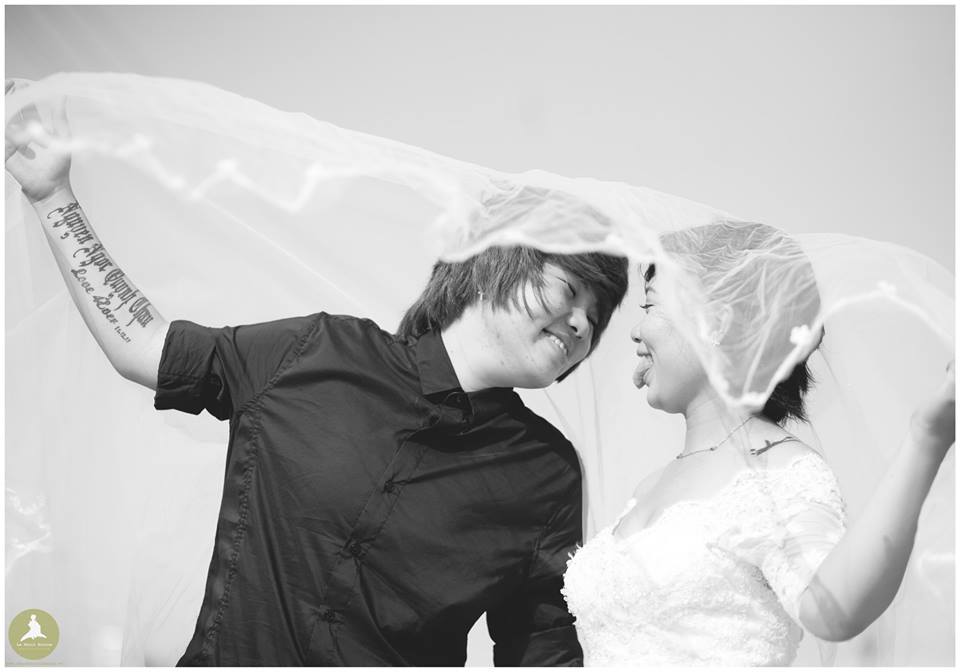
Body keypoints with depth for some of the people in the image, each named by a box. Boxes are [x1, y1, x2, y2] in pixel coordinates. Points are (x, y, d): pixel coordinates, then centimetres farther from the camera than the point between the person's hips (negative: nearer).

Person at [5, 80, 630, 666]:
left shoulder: (547, 474, -1)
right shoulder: (318, 355, 0)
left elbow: (545, 651, 0)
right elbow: (141, 346, 9)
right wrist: (54, 194, 8)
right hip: (224, 656, 1)